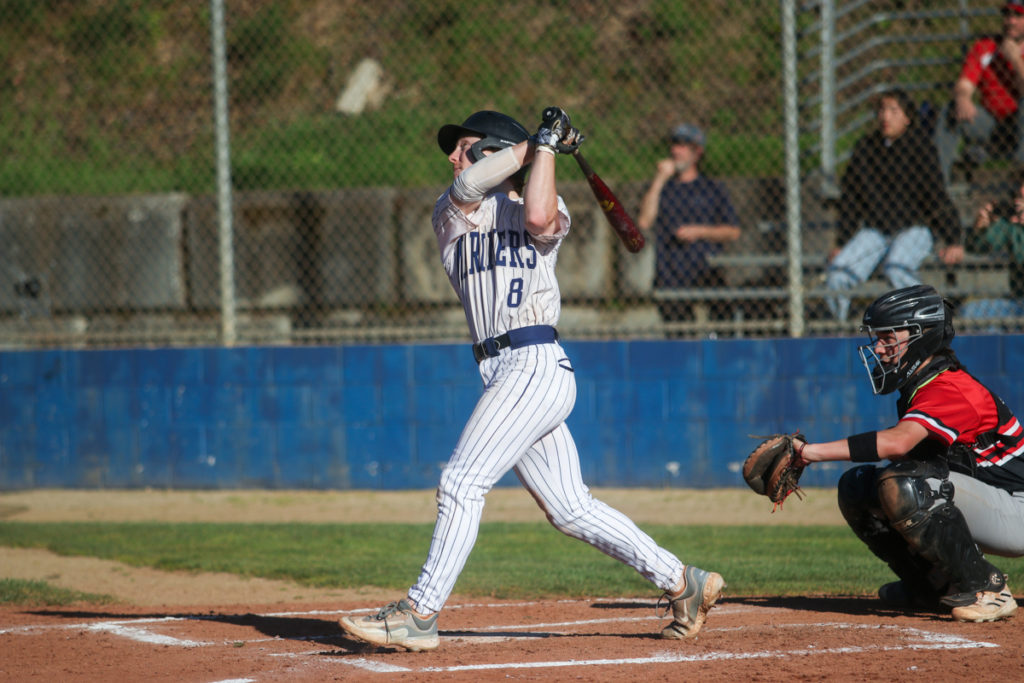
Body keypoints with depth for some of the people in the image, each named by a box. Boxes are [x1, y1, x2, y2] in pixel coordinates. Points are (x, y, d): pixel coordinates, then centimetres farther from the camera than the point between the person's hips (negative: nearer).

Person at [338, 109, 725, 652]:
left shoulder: (547, 212, 4)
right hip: (503, 374, 7)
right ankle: (683, 583, 14)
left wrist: (544, 145, -7)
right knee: (569, 509, 7)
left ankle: (419, 613, -15)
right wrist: (529, 145, 4)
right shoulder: (452, 214, 17)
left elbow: (538, 215, -20)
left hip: (535, 364, -7)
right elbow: (469, 185, -5)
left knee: (462, 481, -15)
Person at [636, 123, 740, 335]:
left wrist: (699, 232, -6)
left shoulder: (714, 189, 14)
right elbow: (644, 222, -2)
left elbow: (733, 232, 9)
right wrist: (659, 180, -3)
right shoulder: (659, 188, 16)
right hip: (670, 282, 1)